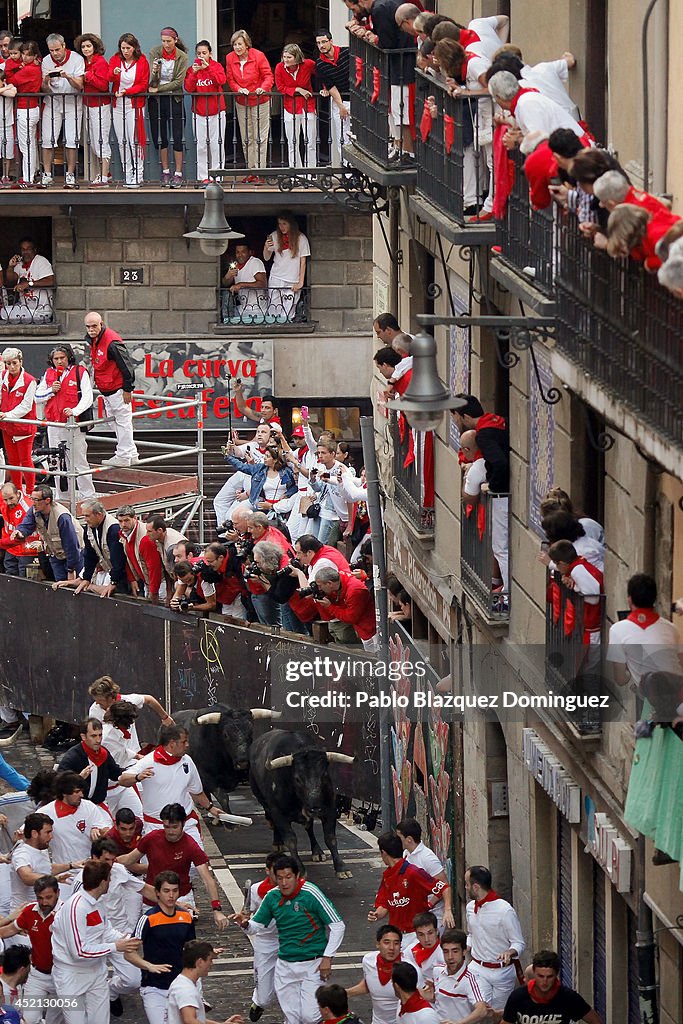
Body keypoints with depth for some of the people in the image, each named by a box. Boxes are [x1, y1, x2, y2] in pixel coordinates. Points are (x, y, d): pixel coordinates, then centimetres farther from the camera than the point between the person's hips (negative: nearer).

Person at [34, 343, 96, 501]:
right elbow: (38, 397, 13)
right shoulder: (48, 374, 12)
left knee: (79, 461, -3)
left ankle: (88, 497, 2)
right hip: (54, 425, 5)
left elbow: (87, 397, -10)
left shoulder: (80, 372, -2)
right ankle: (62, 497, 18)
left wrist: (74, 411, -25)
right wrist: (52, 390, -5)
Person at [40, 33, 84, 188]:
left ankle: (70, 175, -2)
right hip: (52, 102, 2)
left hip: (72, 103, -2)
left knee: (71, 140, -8)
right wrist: (46, 81, -25)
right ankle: (47, 175, 1)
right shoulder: (46, 61, -2)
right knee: (47, 139, -5)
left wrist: (68, 76, -31)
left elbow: (79, 86, -13)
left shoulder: (76, 59, -10)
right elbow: (45, 90, -3)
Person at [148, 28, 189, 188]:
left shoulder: (182, 57, -5)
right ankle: (165, 172, 17)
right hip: (156, 101, 2)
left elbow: (179, 81, -8)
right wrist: (154, 71, -27)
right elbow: (151, 81, -5)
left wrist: (158, 89, -10)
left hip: (174, 98, -2)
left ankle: (178, 173, 3)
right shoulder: (154, 52, -2)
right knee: (159, 137, 5)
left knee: (177, 137, -3)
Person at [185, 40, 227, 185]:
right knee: (201, 145, 2)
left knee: (217, 145, -1)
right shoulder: (192, 68, 5)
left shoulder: (216, 66, 0)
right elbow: (188, 88, -6)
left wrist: (207, 68, -25)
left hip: (216, 111, -2)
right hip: (199, 112, 2)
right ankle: (203, 177, 7)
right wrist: (194, 73, -19)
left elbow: (222, 80, -19)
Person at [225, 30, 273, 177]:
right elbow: (230, 79, 2)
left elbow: (268, 76, -10)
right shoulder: (230, 58, -2)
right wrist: (238, 89, -18)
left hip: (260, 101, -4)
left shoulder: (258, 56, -13)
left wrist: (263, 88, -30)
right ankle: (251, 171, 15)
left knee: (260, 138, -3)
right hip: (241, 103, 4)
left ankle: (260, 171, 0)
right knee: (246, 139, 8)